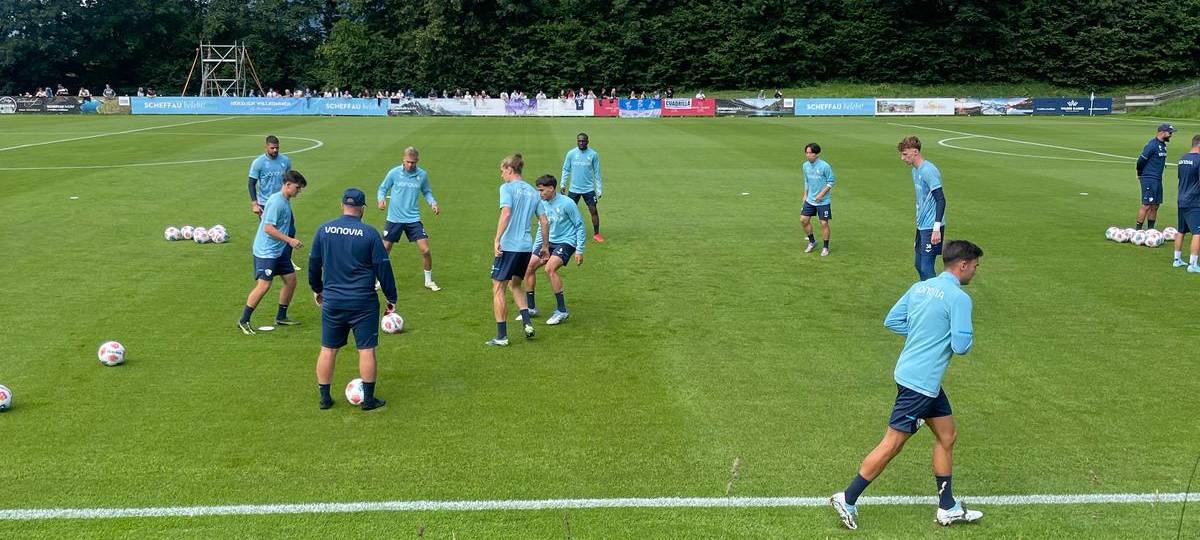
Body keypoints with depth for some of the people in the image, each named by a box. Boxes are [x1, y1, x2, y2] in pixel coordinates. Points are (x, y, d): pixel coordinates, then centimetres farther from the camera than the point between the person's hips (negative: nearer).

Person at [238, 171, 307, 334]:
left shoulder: (286, 201, 10)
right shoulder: (276, 201, -20)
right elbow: (268, 228, -24)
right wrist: (289, 240, -24)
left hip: (279, 250, 10)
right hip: (266, 251, -10)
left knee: (291, 279, 10)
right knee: (264, 285, -11)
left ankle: (281, 317, 23)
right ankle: (244, 321, 0)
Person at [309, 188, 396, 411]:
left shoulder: (324, 230, 1)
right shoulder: (370, 233, -9)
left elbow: (314, 263, 10)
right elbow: (383, 267, -5)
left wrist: (317, 289, 26)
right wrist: (391, 298, 5)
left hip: (332, 301, 3)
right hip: (363, 303, -3)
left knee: (328, 349, 12)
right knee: (366, 350, 5)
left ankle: (324, 397, 19)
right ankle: (368, 399, 10)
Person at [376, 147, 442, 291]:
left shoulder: (422, 175, -1)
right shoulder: (394, 173, -5)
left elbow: (426, 192, 14)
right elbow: (383, 188, 6)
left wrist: (433, 203, -5)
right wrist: (381, 199, -15)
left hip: (413, 219, 1)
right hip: (394, 218, 0)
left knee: (425, 250, -7)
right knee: (384, 251, 4)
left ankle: (429, 281, 13)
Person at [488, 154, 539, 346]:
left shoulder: (507, 188, -6)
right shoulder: (532, 191, 13)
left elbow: (506, 212, -20)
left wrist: (497, 239, -21)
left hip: (508, 245, -7)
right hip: (527, 246, 7)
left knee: (498, 288, 3)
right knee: (515, 284, 25)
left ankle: (502, 336, 2)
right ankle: (527, 323, 11)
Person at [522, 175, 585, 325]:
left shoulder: (567, 203, -17)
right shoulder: (542, 204, 4)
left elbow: (580, 226, -10)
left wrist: (579, 250, -13)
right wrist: (534, 249, 13)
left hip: (566, 242, -8)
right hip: (550, 242, 8)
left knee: (550, 268, -28)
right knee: (528, 266, 0)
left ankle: (562, 311, -18)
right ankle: (531, 308, 15)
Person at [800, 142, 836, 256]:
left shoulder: (825, 166, -17)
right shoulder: (805, 166, 1)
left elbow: (831, 182, -10)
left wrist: (822, 193, -18)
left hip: (823, 201, -6)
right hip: (810, 199, 6)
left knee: (824, 223, -3)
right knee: (804, 220, 4)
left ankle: (825, 247, 13)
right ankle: (812, 242, 25)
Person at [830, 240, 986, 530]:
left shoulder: (920, 287, 8)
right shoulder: (959, 298, -16)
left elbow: (892, 320, 10)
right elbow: (961, 346, -18)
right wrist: (968, 337, 4)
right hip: (919, 382, -9)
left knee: (947, 435, 17)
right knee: (892, 443, -3)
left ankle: (948, 508, 25)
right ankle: (847, 500, 4)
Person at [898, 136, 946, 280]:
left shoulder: (928, 171, -18)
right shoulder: (915, 171, 12)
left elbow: (941, 200, -21)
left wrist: (936, 229, -24)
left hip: (931, 227, -10)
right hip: (922, 226, 10)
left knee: (926, 268, -8)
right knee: (918, 264, 16)